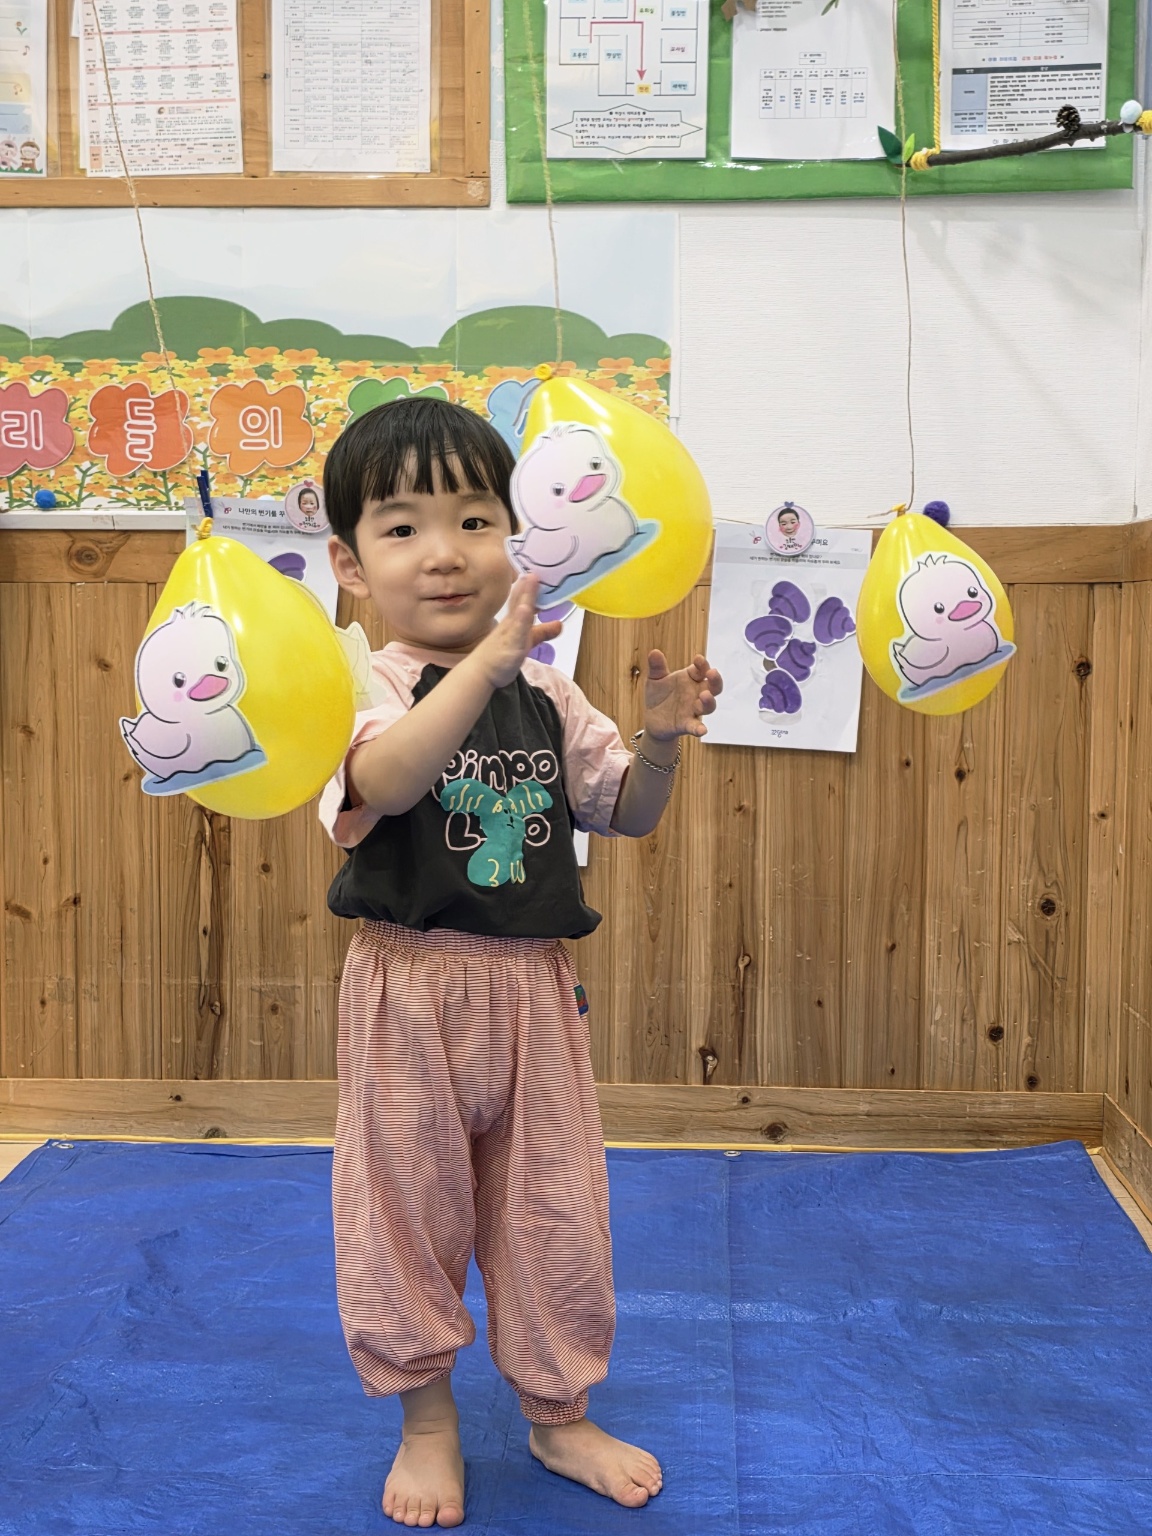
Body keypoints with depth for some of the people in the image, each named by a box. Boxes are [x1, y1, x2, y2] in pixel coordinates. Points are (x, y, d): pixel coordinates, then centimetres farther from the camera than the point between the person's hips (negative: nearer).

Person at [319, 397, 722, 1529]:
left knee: (556, 1206, 13)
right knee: (409, 1205, 11)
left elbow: (625, 814, 11)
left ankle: (558, 1415, 35)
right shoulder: (374, 686, -11)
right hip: (411, 989, -3)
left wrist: (659, 743, -8)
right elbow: (385, 779, -34)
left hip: (533, 983, 4)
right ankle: (427, 1419, 33)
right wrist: (488, 658, -43)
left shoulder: (547, 693, 4)